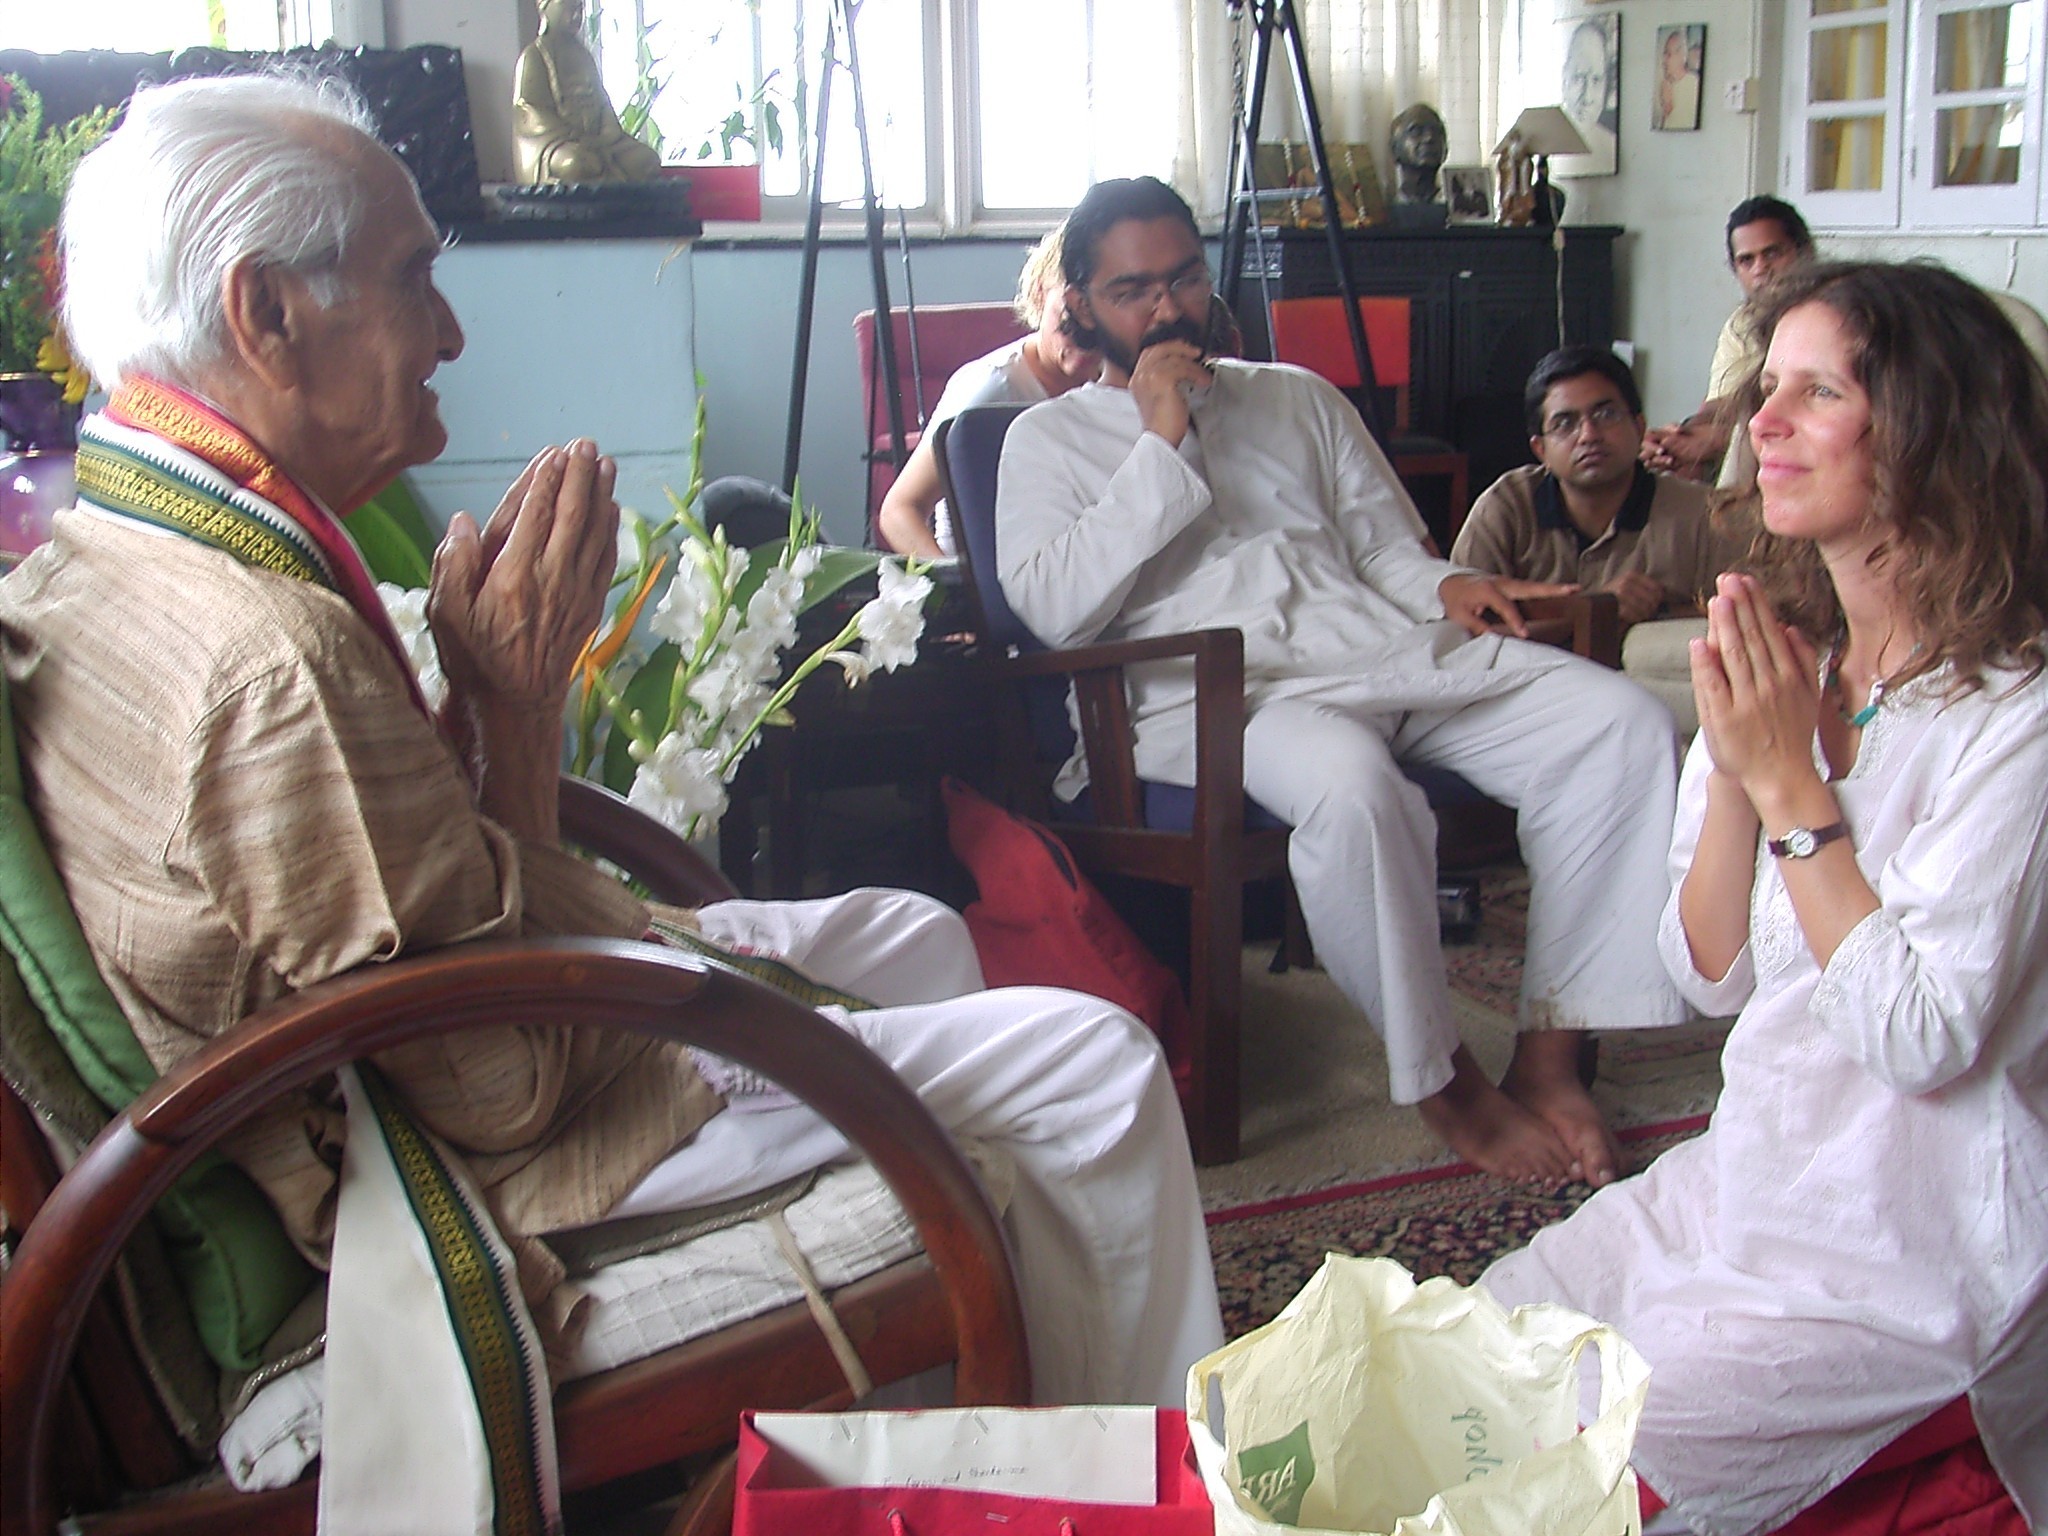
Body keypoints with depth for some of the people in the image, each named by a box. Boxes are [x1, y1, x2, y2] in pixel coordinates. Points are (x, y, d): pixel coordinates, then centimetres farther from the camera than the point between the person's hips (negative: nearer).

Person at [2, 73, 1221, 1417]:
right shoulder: (269, 657, -33)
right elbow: (502, 1086, -25)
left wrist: (499, 667, -3)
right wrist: (518, 695, -21)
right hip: (506, 1161, -10)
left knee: (914, 936, 24)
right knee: (1096, 1065, -6)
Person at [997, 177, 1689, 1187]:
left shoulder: (1300, 399, 28)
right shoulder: (1050, 438, 14)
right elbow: (1053, 609, -4)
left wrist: (1447, 586, -1)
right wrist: (1162, 445, -5)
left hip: (1389, 648, 5)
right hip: (1219, 690, -5)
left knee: (1622, 722, -18)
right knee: (1351, 785, -40)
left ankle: (1550, 1055, -17)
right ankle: (1442, 1084, -20)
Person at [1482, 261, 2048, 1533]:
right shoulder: (1789, 657, 3)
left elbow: (1922, 1039, -24)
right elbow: (1711, 974, 2)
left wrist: (1792, 780, -21)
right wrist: (1734, 771, -14)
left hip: (1914, 1259, -7)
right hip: (1755, 1177, 7)